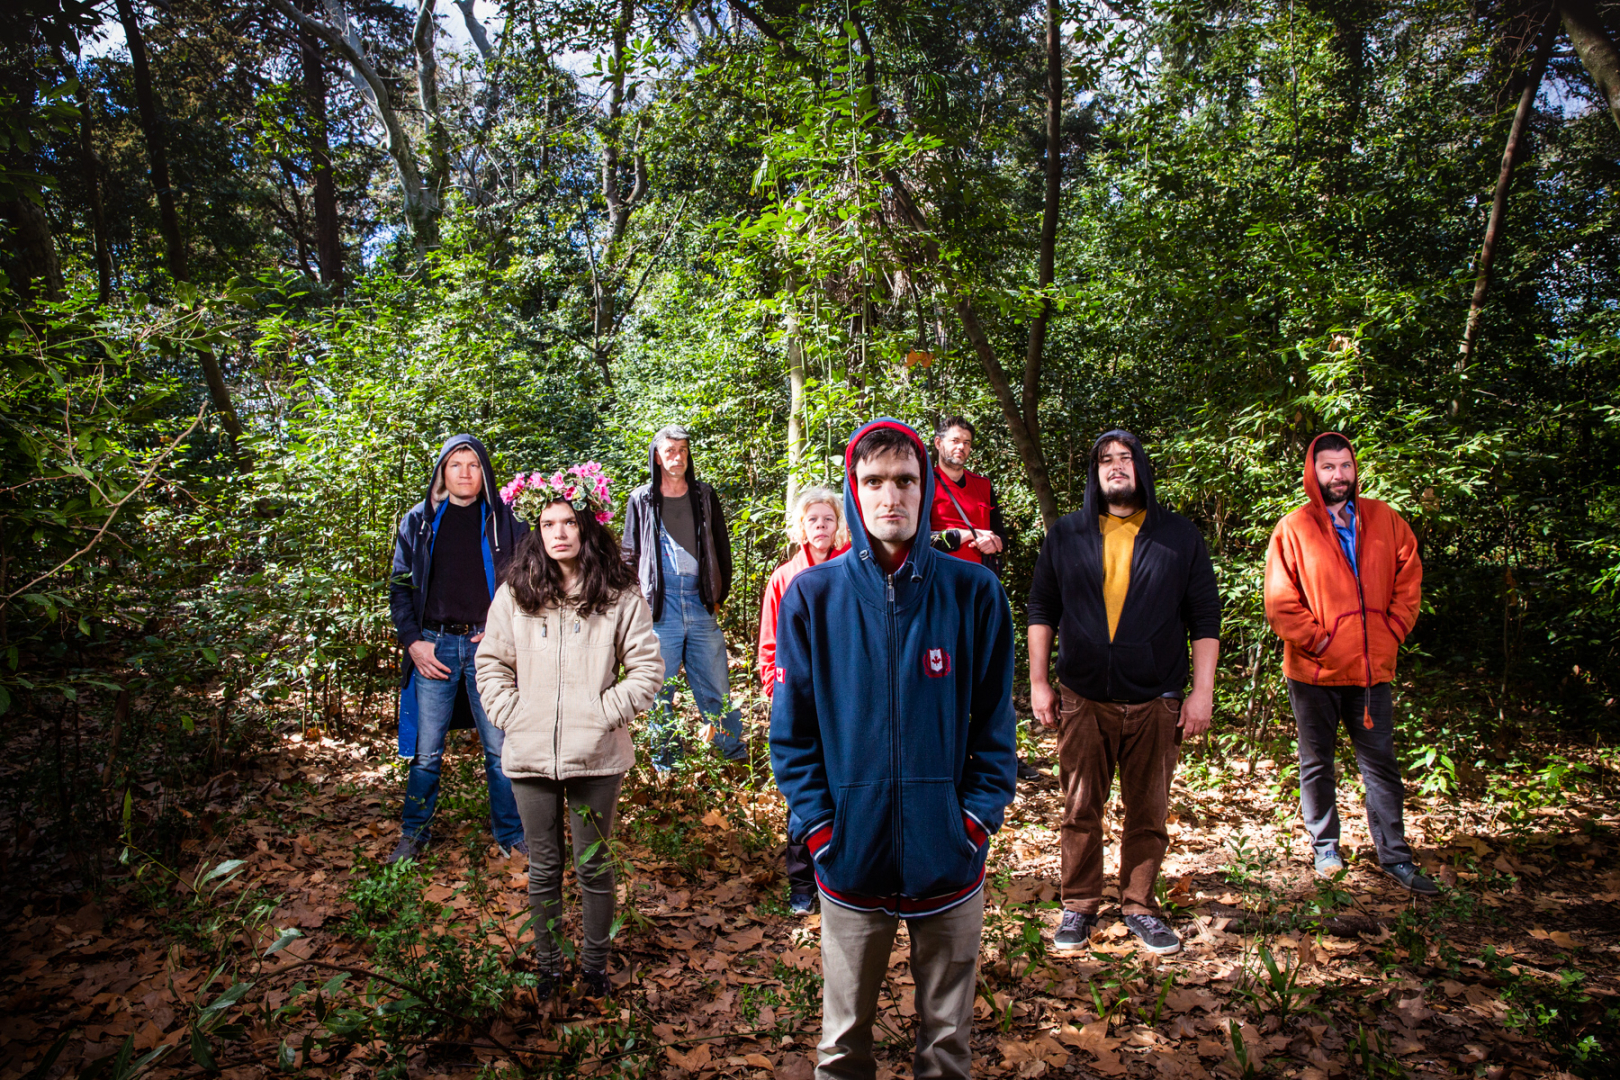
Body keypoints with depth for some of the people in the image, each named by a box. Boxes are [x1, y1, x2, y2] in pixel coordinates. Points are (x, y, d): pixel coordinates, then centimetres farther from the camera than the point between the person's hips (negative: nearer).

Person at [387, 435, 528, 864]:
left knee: (500, 747, 3)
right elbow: (400, 586, 10)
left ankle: (511, 836, 16)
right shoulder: (419, 522, 9)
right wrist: (412, 641, -1)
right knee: (426, 751, 7)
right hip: (434, 647, 1)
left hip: (488, 647, -1)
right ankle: (415, 834, 24)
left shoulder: (504, 522, 6)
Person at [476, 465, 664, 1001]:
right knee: (543, 866, 15)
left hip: (595, 755, -2)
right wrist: (510, 715, -2)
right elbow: (491, 663, 10)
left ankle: (595, 962, 31)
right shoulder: (516, 593, 3)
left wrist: (605, 713, -10)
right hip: (529, 755, 2)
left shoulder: (620, 595, -4)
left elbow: (647, 668, -3)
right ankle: (548, 964, 33)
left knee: (593, 864, 12)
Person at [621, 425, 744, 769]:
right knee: (659, 690, 4)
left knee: (716, 688, 5)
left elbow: (722, 548, 15)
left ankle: (736, 754, 15)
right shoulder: (641, 500, 6)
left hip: (701, 606, 1)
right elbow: (630, 557, 8)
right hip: (660, 608, -1)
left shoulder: (705, 496, 11)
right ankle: (664, 764, 16)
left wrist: (720, 595, 9)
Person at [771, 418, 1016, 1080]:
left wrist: (979, 819, -6)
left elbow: (995, 723, 1)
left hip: (950, 858, 1)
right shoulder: (812, 594, -4)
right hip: (849, 856, 0)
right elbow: (790, 728, -2)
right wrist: (817, 826, -8)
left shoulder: (973, 592, -3)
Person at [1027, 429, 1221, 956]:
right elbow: (1041, 610, 8)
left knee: (1148, 813, 8)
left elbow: (1205, 620, 5)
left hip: (1156, 701, 0)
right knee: (1080, 809, 6)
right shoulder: (1066, 535, 6)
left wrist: (1202, 692, -2)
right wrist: (1038, 682, 2)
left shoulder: (1180, 536, 4)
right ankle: (1080, 906, 21)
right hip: (1084, 700, 0)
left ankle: (1140, 905, 25)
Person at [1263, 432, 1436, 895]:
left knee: (1382, 765, 9)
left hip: (1372, 667, 2)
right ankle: (1325, 848, 26)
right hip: (1314, 671, -2)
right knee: (1316, 764, 11)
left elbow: (1409, 582, 8)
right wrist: (1316, 641, -12)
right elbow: (1279, 603, -6)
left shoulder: (1386, 522, 5)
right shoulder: (1292, 530, -4)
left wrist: (1389, 635, -2)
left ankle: (1395, 857, 20)